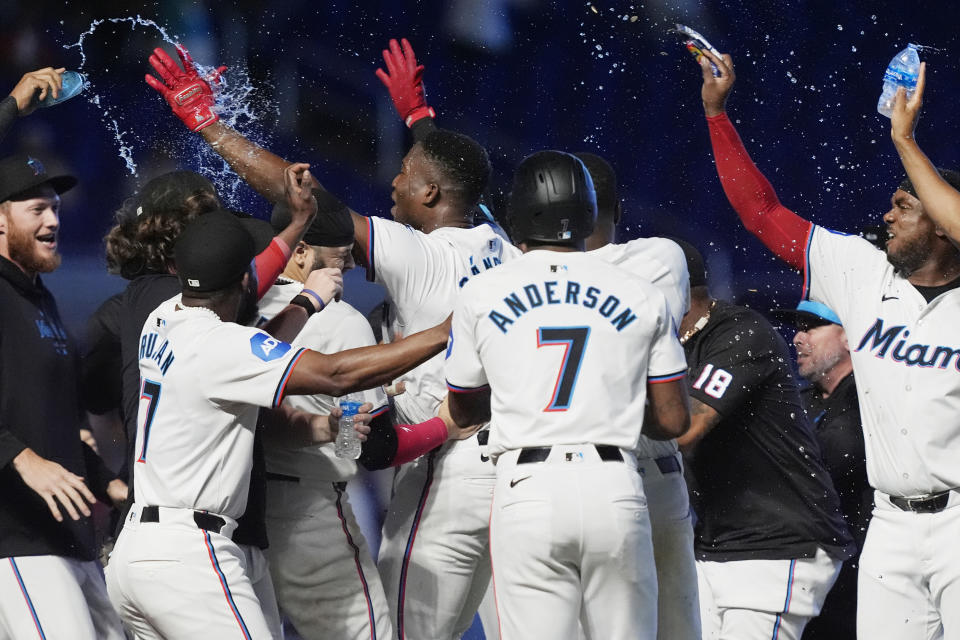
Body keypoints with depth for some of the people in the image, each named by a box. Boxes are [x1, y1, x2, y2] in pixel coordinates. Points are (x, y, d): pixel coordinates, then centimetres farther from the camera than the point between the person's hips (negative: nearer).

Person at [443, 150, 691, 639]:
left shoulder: (481, 296, 6)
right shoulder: (642, 298, 7)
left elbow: (463, 410, 20)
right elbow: (673, 421, 9)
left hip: (527, 490, -1)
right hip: (614, 489, 1)